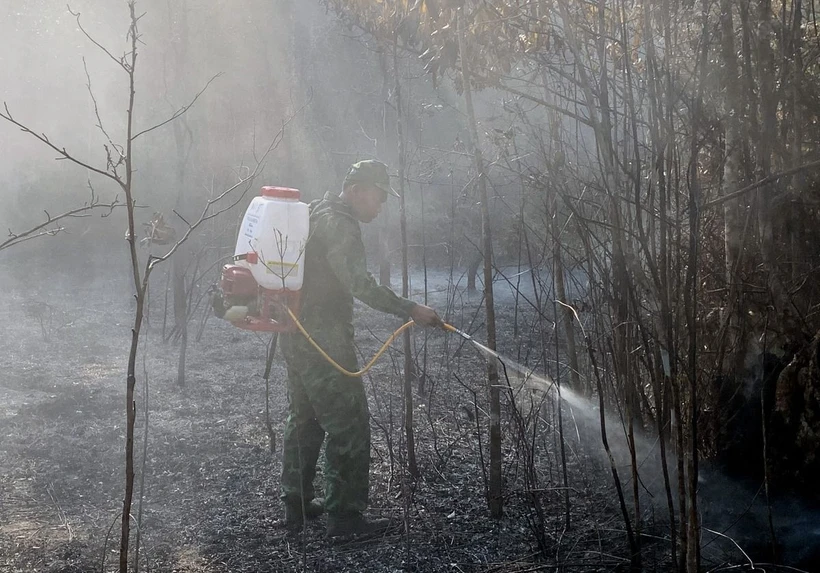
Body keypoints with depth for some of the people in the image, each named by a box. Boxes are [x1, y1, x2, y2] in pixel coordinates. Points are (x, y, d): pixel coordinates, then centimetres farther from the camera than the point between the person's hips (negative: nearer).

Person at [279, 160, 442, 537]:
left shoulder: (317, 215, 17)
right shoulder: (339, 224, -15)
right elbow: (360, 285, -26)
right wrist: (410, 310, -25)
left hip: (296, 336, 11)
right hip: (324, 341, -11)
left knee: (303, 418, 18)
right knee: (349, 424, -5)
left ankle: (297, 503, 27)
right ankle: (344, 516, -1)